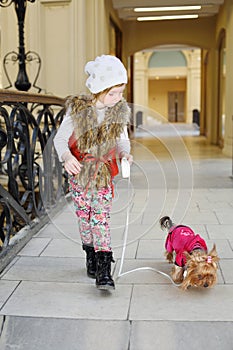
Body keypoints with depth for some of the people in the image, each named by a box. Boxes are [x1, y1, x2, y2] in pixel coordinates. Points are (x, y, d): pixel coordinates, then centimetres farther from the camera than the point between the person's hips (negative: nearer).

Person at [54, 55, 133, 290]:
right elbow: (60, 138, -8)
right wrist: (66, 157, -29)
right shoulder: (77, 109, -15)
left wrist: (125, 153, -16)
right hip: (79, 173, 0)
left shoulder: (120, 111, -6)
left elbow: (122, 140, 7)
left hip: (104, 173, 1)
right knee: (84, 217, 10)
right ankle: (90, 256, 32)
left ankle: (104, 271, -3)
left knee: (101, 219, -4)